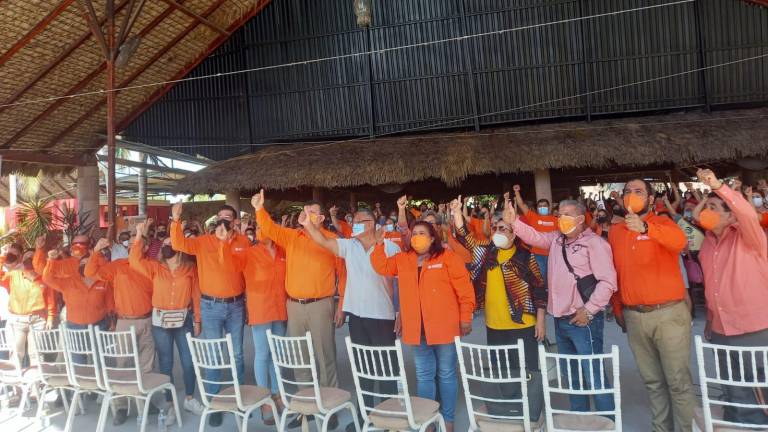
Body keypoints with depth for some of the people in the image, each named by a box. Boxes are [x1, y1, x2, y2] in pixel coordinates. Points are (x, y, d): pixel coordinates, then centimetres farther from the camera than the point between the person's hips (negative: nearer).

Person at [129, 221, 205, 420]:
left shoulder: (190, 269, 1)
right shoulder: (155, 268, 5)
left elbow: (196, 296, 2)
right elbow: (135, 260, -9)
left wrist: (197, 320, 1)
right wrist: (139, 236, -12)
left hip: (184, 320, -1)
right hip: (160, 321, 1)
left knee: (189, 361, 2)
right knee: (165, 363, 7)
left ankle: (190, 399, 23)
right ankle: (169, 404, 18)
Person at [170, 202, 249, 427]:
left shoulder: (243, 242, 1)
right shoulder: (203, 242, -2)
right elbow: (179, 244, -13)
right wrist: (176, 220, -25)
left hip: (236, 305, 1)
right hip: (211, 306, -1)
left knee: (237, 354, 13)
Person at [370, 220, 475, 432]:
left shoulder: (447, 257, -5)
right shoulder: (402, 259, 10)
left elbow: (464, 288, -6)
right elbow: (382, 267, 12)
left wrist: (466, 318, -9)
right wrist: (379, 245, -2)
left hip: (444, 327, -4)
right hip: (417, 329, 4)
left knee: (446, 374, 8)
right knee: (423, 374, 12)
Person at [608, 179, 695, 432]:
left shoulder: (662, 223, -5)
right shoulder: (615, 232, 8)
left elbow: (680, 241, -29)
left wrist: (645, 228, -46)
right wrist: (618, 309, 15)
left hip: (669, 313, -4)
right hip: (634, 316, 4)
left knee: (678, 381, 3)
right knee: (652, 381, 16)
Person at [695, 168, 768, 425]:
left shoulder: (747, 238, -11)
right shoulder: (708, 243, 6)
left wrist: (717, 186, -44)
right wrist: (710, 321, 17)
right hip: (722, 334, 6)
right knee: (737, 401, 18)